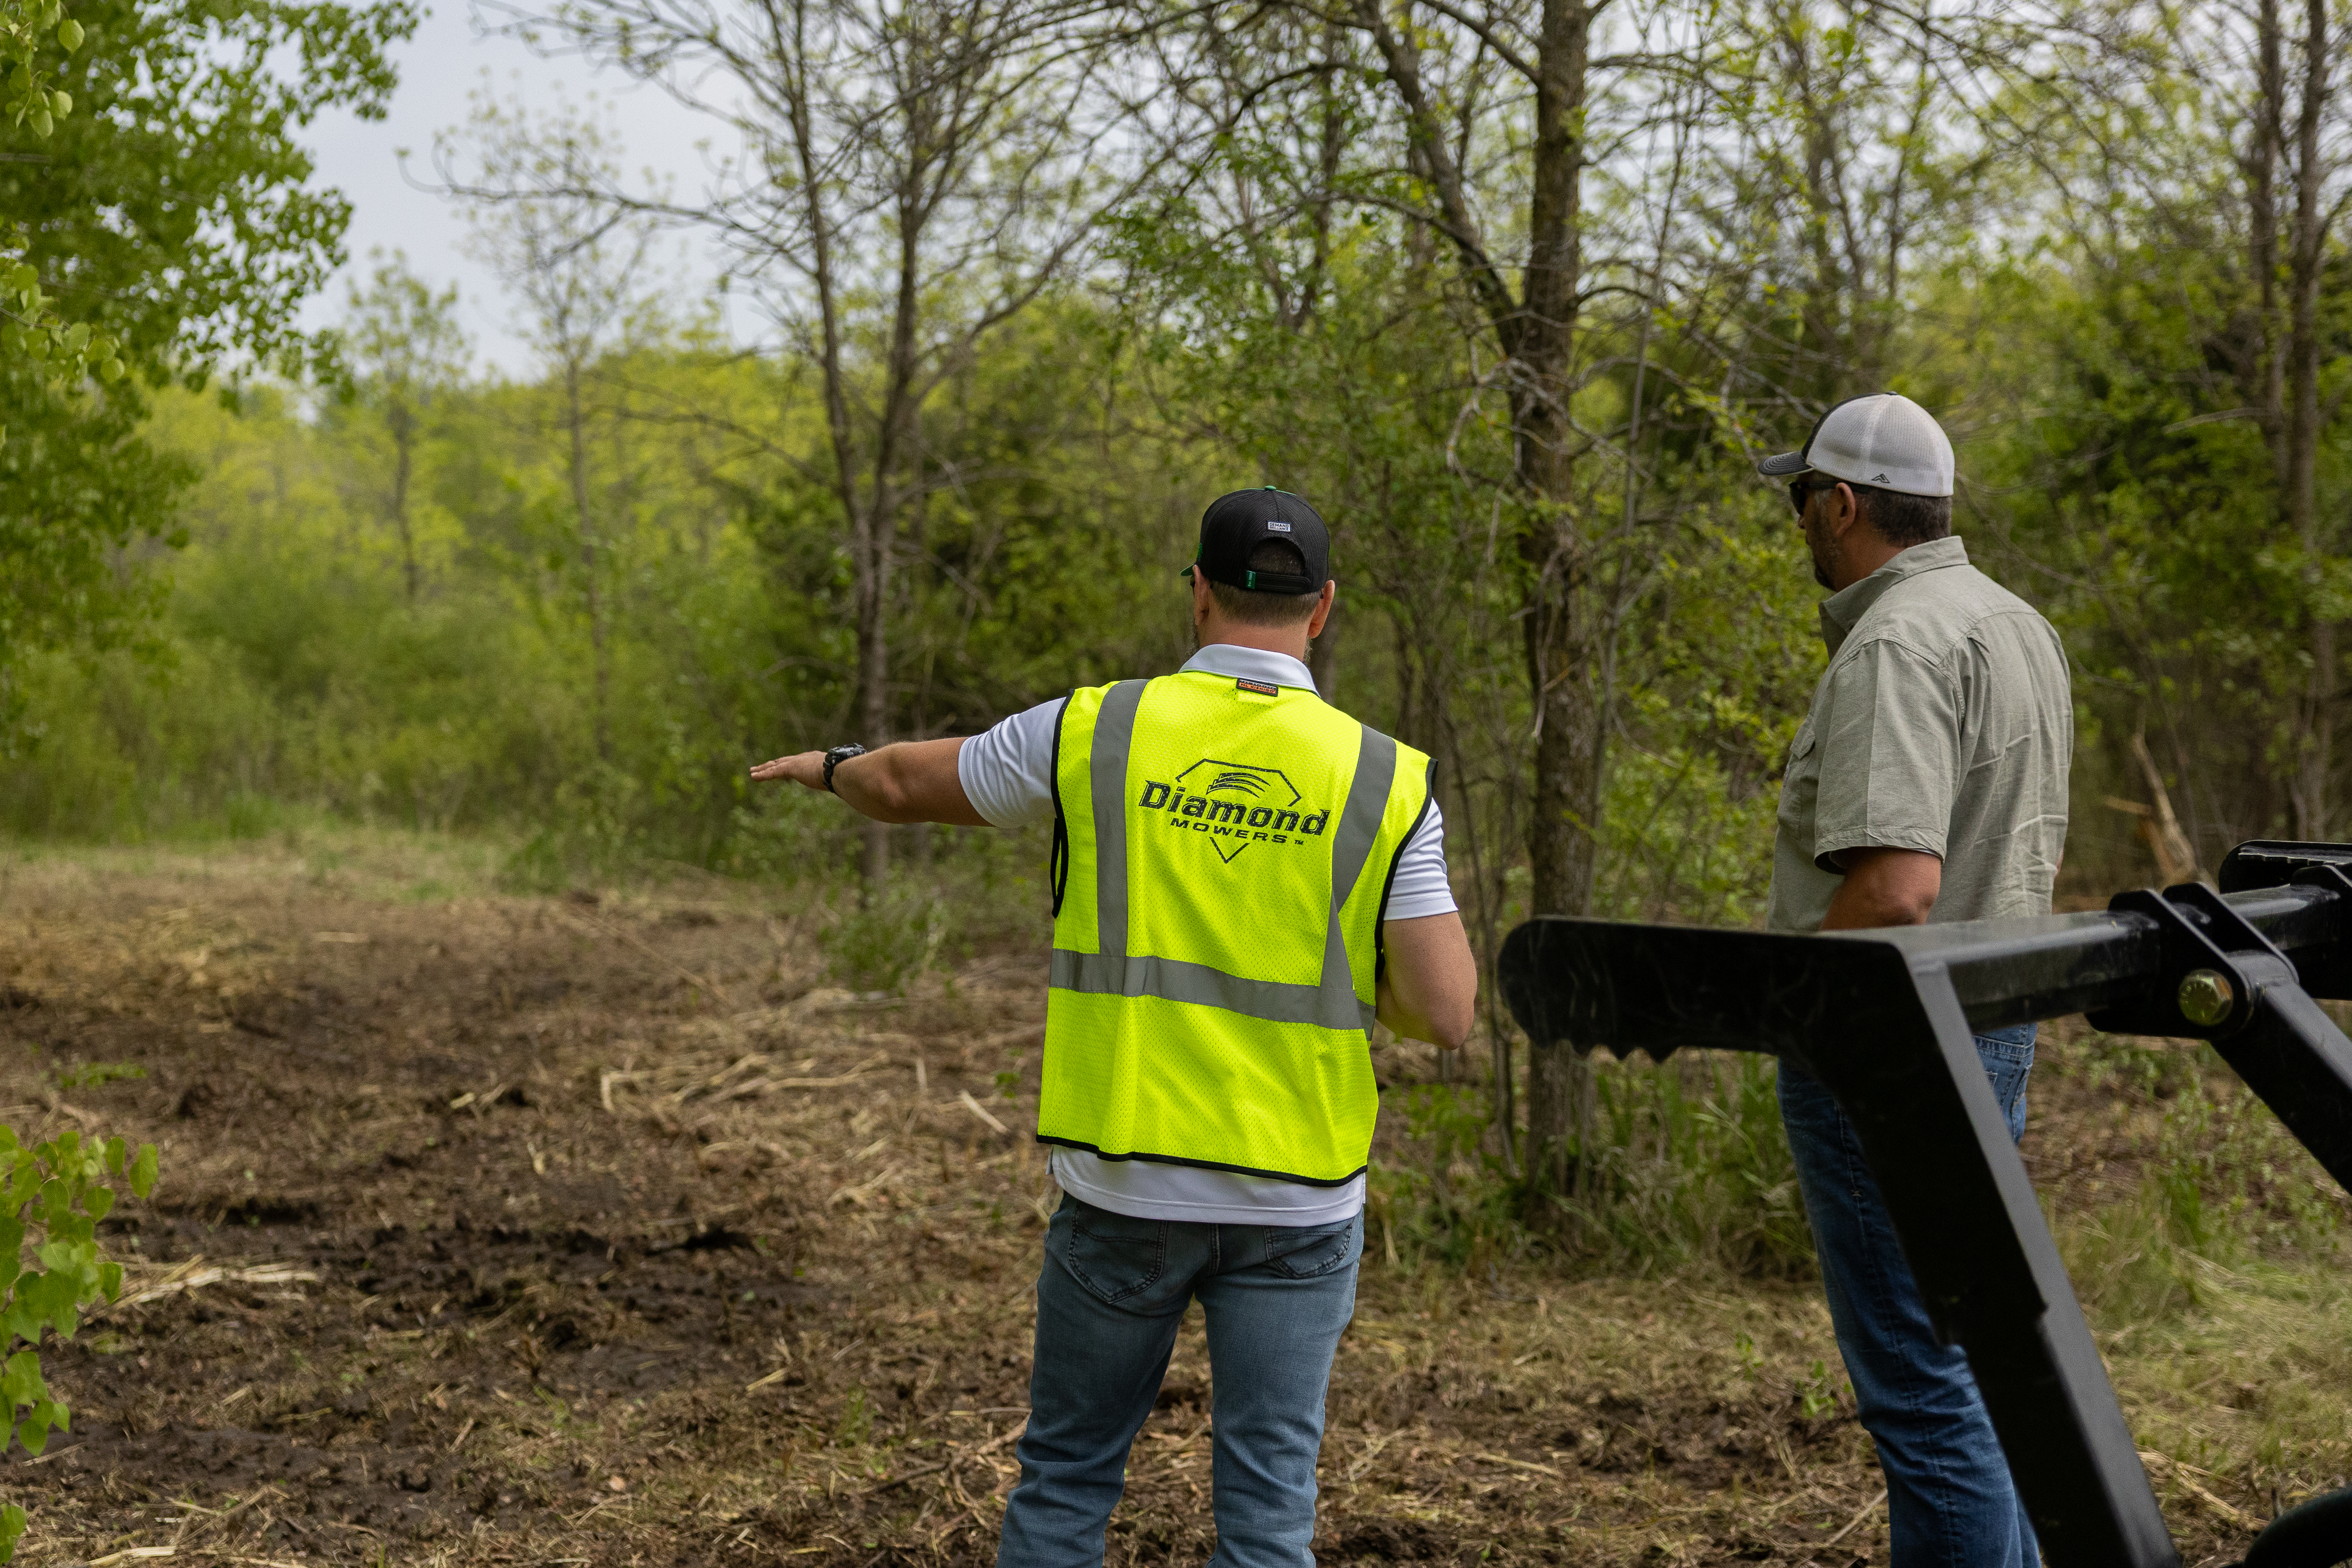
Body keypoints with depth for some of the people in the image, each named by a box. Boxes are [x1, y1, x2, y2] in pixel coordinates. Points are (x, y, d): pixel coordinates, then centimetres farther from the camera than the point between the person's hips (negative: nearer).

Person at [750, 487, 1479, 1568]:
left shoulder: (1095, 733, -4)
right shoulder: (1383, 780, -5)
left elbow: (906, 786, 12)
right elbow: (1444, 1012, -7)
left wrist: (828, 767, 35)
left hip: (1124, 1187, 0)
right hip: (1295, 1200, 0)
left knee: (1066, 1476, 17)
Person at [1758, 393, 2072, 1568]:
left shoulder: (1894, 647, -19)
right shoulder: (2020, 626, 13)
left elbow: (1896, 885, -28)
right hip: (1996, 1023, 10)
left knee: (1923, 1386, -4)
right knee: (1981, 1360, 20)